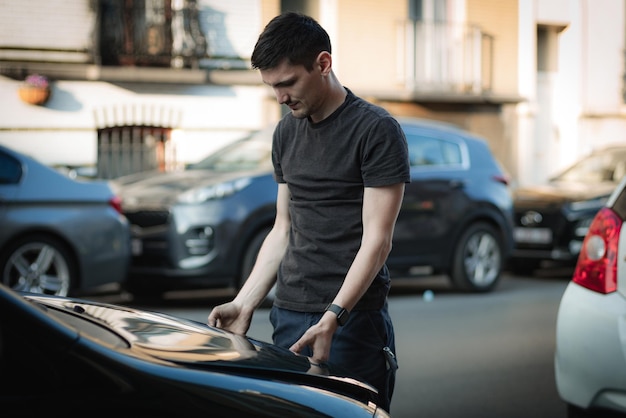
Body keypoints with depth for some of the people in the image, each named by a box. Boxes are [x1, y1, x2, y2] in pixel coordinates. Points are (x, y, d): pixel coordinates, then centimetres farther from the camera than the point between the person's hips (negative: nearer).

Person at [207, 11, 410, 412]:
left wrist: (332, 318, -21)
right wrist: (244, 304, 8)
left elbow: (377, 240, -12)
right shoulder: (286, 132, 14)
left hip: (352, 320, -6)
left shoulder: (376, 130, -8)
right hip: (288, 315, 6)